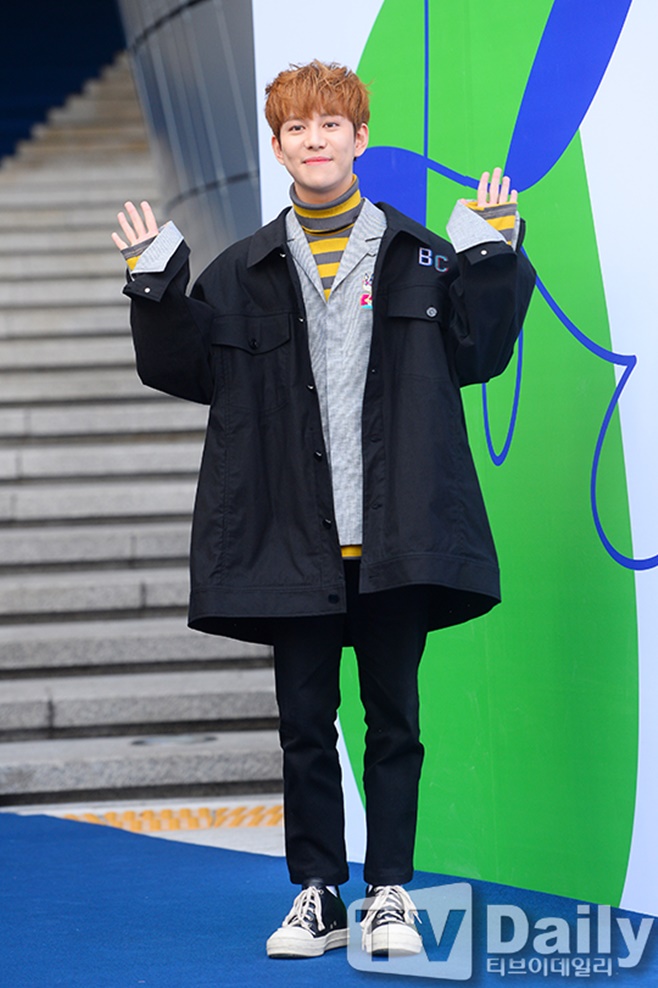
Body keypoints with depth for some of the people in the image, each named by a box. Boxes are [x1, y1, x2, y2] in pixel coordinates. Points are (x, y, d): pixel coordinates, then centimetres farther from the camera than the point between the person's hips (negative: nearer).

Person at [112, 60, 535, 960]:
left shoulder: (420, 255, 6)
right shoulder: (244, 273, 8)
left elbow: (478, 354, 4)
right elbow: (190, 372, 8)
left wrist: (490, 263, -6)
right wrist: (158, 290, -3)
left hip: (394, 534, -1)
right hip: (294, 539, 1)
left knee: (394, 717, 5)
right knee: (304, 720, 6)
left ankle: (390, 895, 14)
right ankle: (317, 897, 15)